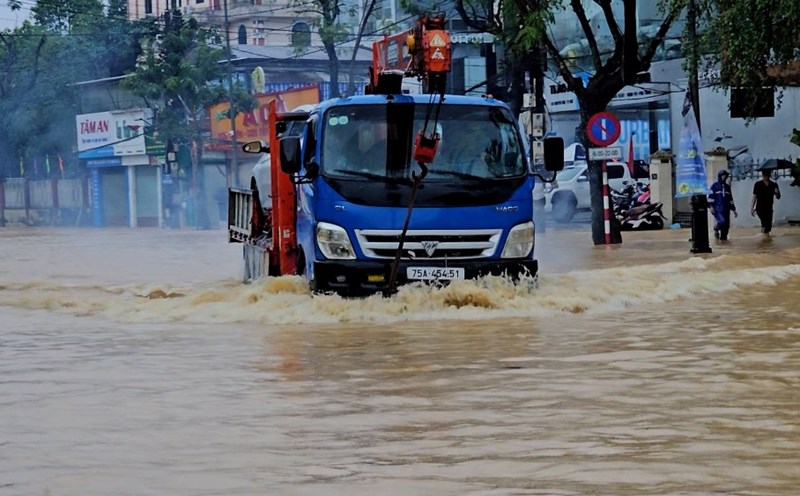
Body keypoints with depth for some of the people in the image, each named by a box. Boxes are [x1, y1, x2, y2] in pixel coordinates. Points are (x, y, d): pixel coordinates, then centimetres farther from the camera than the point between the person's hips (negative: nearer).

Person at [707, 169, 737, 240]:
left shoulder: (727, 187, 17)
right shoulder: (715, 186, 1)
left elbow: (730, 199, 22)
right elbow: (711, 196, -5)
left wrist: (733, 209, 20)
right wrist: (710, 206, -16)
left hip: (726, 209, 6)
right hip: (717, 208, -6)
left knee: (726, 225, 0)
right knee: (722, 221, -24)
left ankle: (723, 237, 12)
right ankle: (716, 229, 5)